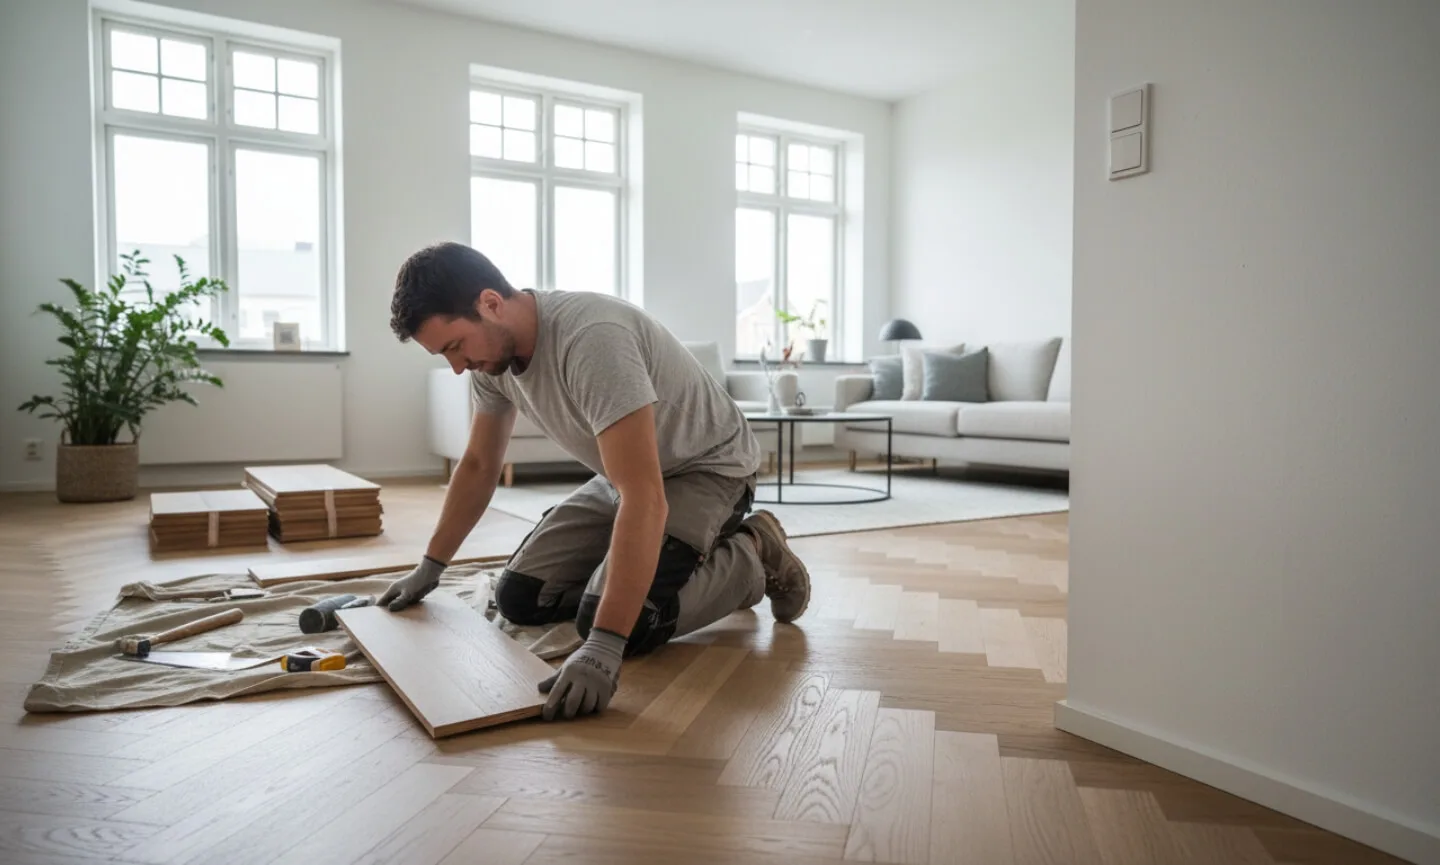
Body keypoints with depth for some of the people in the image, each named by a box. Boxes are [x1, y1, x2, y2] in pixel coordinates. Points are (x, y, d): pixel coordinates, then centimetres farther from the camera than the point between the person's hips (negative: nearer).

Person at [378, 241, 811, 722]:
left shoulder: (590, 338, -37)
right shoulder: (491, 351, -8)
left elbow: (644, 499, -43)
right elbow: (478, 466, 8)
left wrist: (604, 646, -48)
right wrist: (429, 566, 11)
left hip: (708, 470, -8)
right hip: (625, 477, 8)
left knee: (615, 621, -26)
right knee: (519, 596, 1)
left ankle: (752, 557, -1)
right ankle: (675, 563, 15)